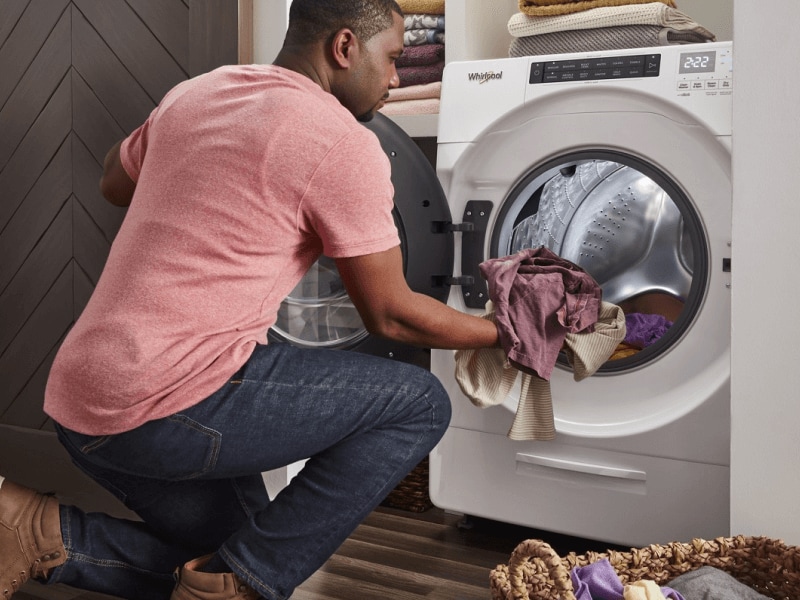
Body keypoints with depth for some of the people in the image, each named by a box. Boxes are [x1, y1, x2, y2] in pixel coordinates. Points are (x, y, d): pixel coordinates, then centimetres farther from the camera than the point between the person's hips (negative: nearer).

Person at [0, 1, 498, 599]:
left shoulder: (195, 93, 12)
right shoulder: (343, 144, -11)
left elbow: (116, 182, 29)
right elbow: (390, 315, -4)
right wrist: (499, 333, 11)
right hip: (174, 406, -9)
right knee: (419, 402, -1)